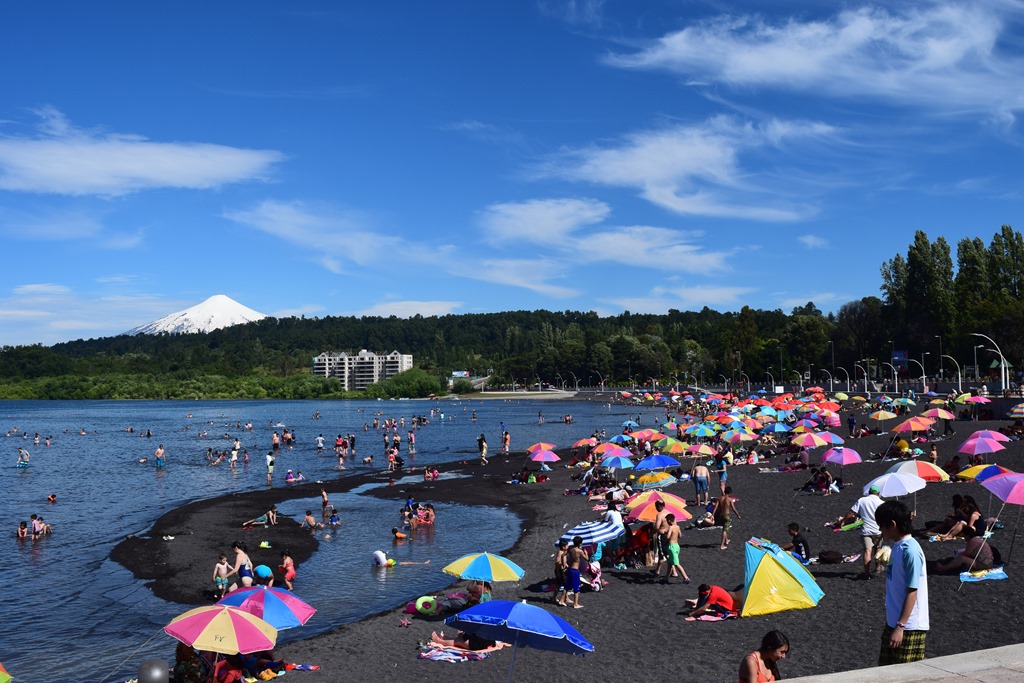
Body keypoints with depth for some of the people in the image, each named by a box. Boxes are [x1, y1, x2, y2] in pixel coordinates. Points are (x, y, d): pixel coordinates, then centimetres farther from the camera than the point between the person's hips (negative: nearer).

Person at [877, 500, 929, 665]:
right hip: (893, 622, 9)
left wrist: (900, 626, -21)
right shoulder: (898, 546, 7)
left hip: (909, 627, -9)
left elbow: (912, 592, -21)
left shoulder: (910, 551, -21)